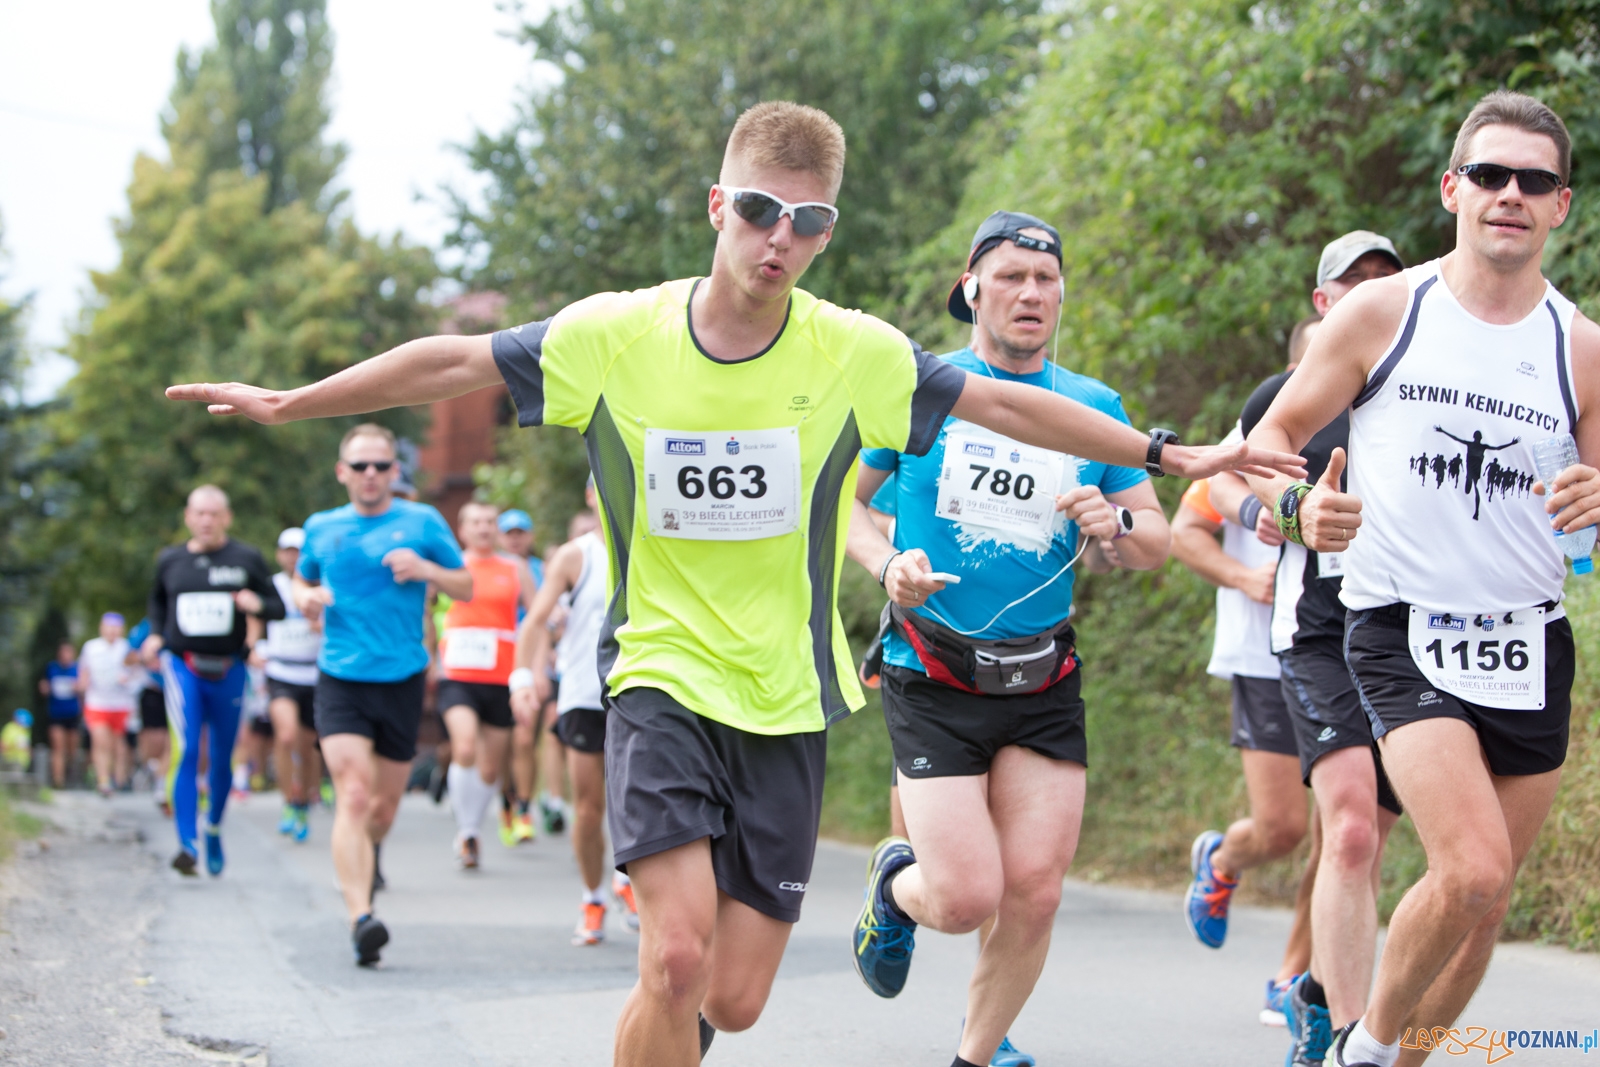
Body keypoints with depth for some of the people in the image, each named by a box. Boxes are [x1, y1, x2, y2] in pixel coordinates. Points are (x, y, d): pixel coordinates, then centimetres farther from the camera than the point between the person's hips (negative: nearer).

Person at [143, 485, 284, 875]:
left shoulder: (246, 560, 1)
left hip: (228, 669, 1)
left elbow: (278, 607, 3)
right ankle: (187, 844, -21)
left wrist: (258, 605, -19)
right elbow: (157, 600, 24)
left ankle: (214, 830, 35)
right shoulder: (170, 560, 6)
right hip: (181, 663, -1)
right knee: (186, 750, -18)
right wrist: (155, 634, 7)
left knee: (222, 757, 10)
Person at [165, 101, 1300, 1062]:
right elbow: (451, 363, 0)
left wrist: (1169, 455, 6)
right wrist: (285, 403, 3)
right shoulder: (617, 334, -8)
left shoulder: (855, 354, -6)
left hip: (787, 701, 2)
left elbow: (1007, 404, 3)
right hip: (662, 680, -1)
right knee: (679, 956, -20)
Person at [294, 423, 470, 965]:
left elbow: (466, 587, 8)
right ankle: (361, 916, -28)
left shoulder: (422, 522, 4)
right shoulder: (321, 528, 9)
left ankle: (368, 851, 48)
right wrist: (305, 598, 0)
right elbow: (302, 581, 24)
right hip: (340, 679, -1)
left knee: (386, 799, 12)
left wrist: (426, 569, -12)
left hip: (402, 678, 1)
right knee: (353, 793, -18)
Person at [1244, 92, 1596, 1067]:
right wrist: (1298, 504, -16)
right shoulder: (1382, 312, -2)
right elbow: (1272, 437, 5)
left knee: (1484, 900, 7)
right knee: (1474, 871, -21)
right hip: (1404, 631, -4)